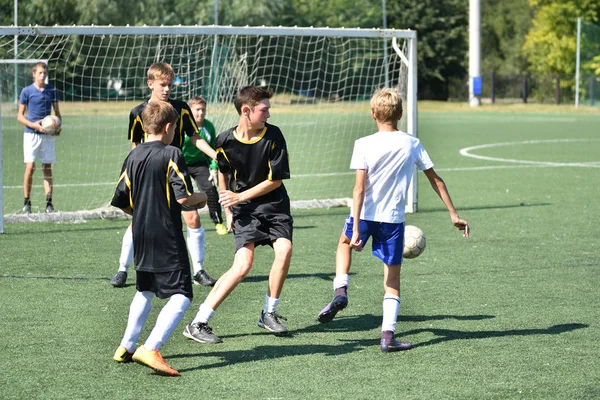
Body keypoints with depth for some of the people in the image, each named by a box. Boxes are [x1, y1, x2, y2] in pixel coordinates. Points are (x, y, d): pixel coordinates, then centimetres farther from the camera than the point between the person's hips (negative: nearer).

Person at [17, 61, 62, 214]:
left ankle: (49, 203, 4)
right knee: (30, 167, -10)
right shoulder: (27, 91, -2)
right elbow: (20, 116, 1)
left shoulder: (52, 91, 6)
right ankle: (26, 202, 0)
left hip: (48, 134, 3)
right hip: (31, 134, -3)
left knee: (47, 168, 2)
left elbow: (57, 112, 15)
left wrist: (58, 127, -5)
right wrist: (33, 125, -16)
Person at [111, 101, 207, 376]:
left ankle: (126, 347, 29)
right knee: (181, 296, -6)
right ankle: (150, 349, -21)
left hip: (140, 237, 7)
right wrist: (201, 197, 2)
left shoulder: (134, 156, 7)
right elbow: (183, 197, -19)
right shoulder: (171, 154, -11)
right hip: (167, 238, -7)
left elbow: (121, 201, 10)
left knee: (145, 292, 25)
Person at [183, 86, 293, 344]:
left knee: (284, 249, -23)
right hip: (243, 211, -2)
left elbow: (276, 179, -8)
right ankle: (197, 324, -12)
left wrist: (240, 196, -14)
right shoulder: (225, 140, -9)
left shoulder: (273, 136, -11)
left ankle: (269, 313, 0)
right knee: (243, 265, -17)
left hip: (273, 205, 2)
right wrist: (228, 210, 13)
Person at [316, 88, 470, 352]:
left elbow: (359, 189, -15)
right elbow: (435, 180, 5)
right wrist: (453, 214, 12)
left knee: (344, 242, 32)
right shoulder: (412, 145, 0)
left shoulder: (364, 145, -9)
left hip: (365, 214, -1)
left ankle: (340, 290, 12)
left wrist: (356, 228, -16)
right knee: (392, 279, 9)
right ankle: (388, 335, -2)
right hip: (394, 219, 1)